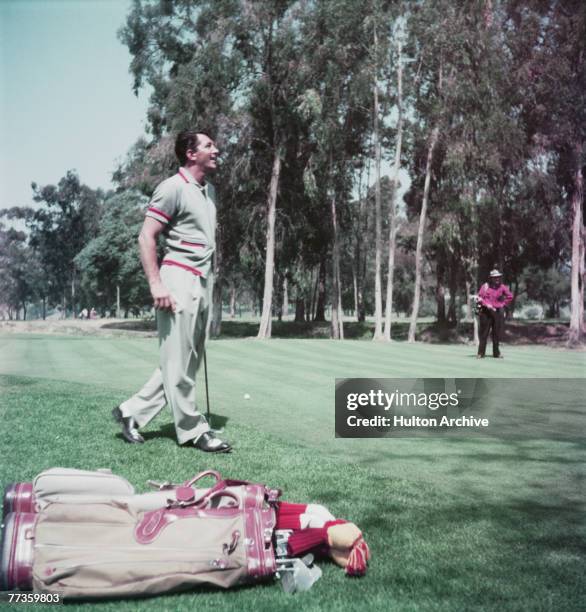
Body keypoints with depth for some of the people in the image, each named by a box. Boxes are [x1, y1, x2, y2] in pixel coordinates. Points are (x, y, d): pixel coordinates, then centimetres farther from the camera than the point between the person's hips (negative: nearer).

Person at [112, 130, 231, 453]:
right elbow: (146, 237, -12)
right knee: (178, 360, -1)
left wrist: (208, 277, 17)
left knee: (189, 360, 10)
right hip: (179, 280, -9)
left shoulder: (209, 190, 17)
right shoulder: (173, 188, -8)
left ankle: (132, 411, 18)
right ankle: (193, 429, 7)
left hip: (203, 282, 9)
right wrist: (156, 284, -19)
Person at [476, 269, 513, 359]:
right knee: (483, 333, 0)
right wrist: (486, 304, -12)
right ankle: (480, 353, 4)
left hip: (498, 312, 2)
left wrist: (503, 304, 3)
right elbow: (479, 297, 0)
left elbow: (510, 296, 12)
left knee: (497, 334, 5)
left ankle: (496, 353, 13)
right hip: (486, 312, -1)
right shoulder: (485, 286, 1)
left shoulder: (502, 287, 5)